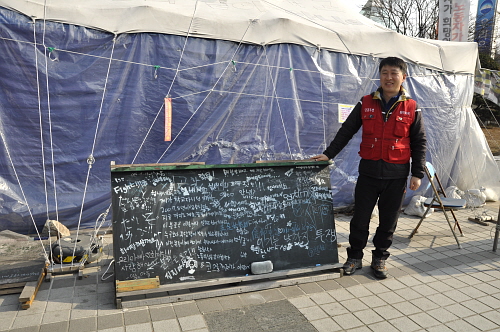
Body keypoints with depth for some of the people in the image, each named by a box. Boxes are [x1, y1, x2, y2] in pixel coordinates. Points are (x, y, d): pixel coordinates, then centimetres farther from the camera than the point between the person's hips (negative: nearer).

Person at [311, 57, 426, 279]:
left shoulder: (412, 108, 2)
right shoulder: (366, 104, 3)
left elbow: (419, 143, 5)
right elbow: (346, 131, 7)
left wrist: (417, 173, 0)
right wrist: (328, 154, 1)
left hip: (396, 175, 0)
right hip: (369, 171, 0)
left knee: (388, 220, 10)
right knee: (360, 218, 6)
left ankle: (379, 258, 28)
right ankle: (355, 257, 24)